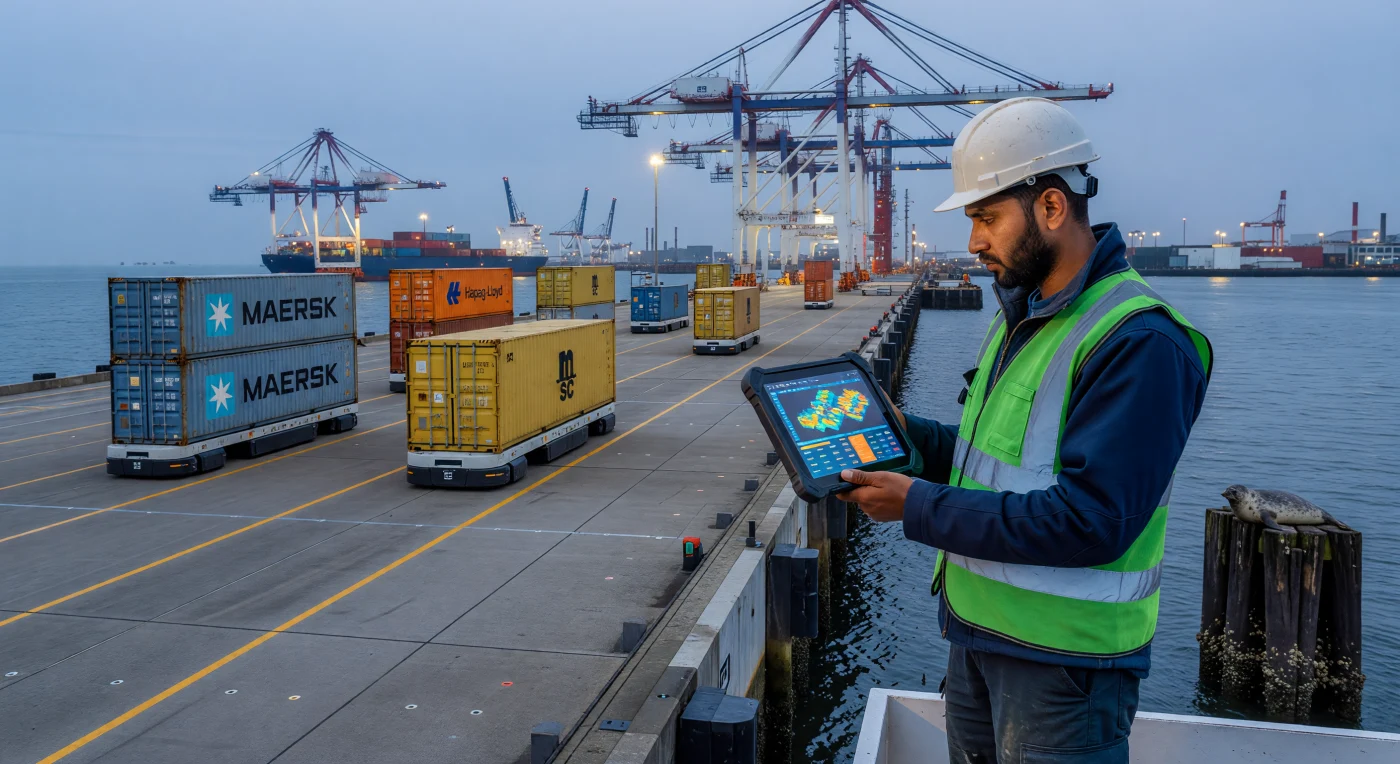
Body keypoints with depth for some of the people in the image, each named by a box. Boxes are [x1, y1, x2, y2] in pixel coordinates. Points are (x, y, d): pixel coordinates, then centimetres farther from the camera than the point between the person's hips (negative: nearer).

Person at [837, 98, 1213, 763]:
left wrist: (920, 508, -23)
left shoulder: (1139, 343, -22)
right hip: (976, 633, 9)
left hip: (1064, 660, -8)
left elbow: (1089, 522, -27)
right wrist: (908, 435, -1)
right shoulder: (1020, 318, 10)